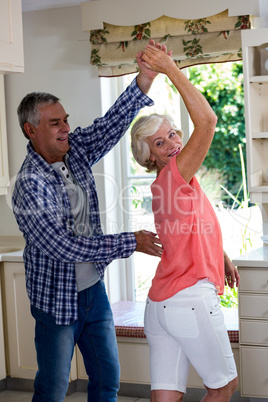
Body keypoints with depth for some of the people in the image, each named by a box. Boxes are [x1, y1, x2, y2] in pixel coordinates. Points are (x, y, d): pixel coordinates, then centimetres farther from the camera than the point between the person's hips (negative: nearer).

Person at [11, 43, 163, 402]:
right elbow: (66, 247, -27)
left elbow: (112, 124, -9)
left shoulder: (75, 150, -1)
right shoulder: (30, 184, -23)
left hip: (93, 289, 7)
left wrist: (145, 79, -25)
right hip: (56, 300, -7)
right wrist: (131, 243, -24)